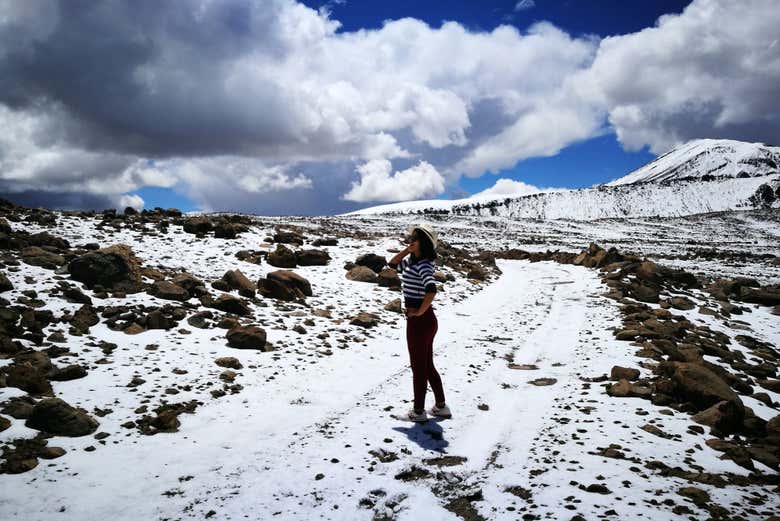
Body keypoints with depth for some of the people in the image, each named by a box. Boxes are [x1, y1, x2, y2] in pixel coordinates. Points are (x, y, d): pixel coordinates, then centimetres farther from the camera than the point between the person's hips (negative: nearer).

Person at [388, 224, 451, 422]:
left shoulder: (423, 265, -18)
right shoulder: (412, 262, 10)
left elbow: (431, 290, -34)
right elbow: (393, 264, 24)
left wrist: (420, 311, -24)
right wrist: (407, 249, 10)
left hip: (419, 321, -9)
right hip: (426, 321, 9)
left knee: (418, 367, 4)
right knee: (427, 366, 18)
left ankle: (418, 412, 18)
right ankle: (441, 407, 29)